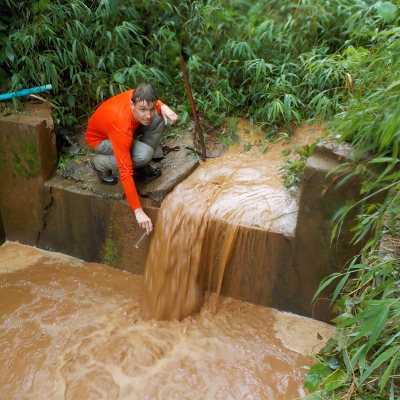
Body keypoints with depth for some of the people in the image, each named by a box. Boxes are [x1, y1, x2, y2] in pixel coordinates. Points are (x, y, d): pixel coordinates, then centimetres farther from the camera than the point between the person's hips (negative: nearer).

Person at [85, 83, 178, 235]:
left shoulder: (137, 96, -28)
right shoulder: (121, 128, -43)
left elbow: (151, 100, 1)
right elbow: (125, 173, -43)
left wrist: (163, 107, -24)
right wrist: (138, 211, -43)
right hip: (100, 138, -6)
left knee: (159, 117, -19)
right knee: (144, 154, -33)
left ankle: (143, 166, -3)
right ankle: (100, 163, -5)